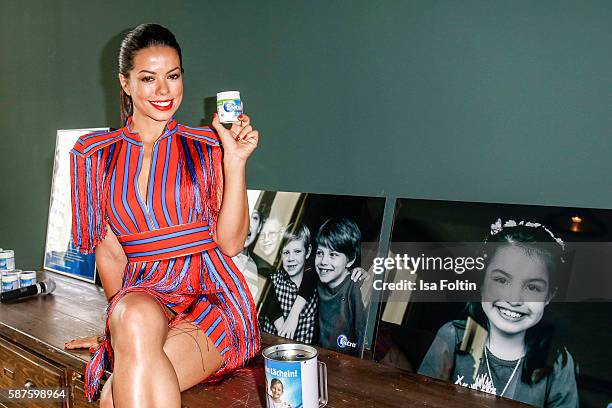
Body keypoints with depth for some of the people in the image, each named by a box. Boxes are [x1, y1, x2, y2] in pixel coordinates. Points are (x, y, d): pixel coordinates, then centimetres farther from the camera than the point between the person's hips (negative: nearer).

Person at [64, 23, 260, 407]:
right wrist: (123, 313, 1)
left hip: (211, 293, -2)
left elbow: (231, 242, -2)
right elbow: (109, 249, 11)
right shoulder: (96, 154, 10)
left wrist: (235, 161, -9)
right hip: (142, 292, 2)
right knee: (137, 321, -35)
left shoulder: (207, 145, 5)